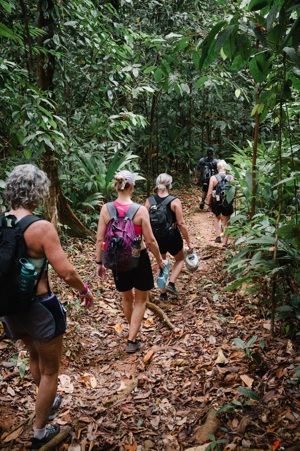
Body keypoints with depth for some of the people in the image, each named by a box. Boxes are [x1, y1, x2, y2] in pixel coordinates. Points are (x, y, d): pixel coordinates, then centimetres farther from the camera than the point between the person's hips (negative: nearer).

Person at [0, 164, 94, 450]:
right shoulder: (41, 228, -22)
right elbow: (66, 273, -23)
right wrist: (84, 290, -3)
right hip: (40, 307, -6)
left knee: (35, 357, 32)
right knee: (49, 370, 18)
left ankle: (48, 403, 55)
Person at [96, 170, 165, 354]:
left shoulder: (106, 209, -10)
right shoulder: (140, 210, -18)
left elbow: (100, 239, -6)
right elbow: (150, 240, -14)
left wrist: (99, 262, 7)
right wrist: (160, 260, 1)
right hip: (138, 259, -3)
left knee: (127, 298, 26)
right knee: (141, 300, 18)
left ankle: (133, 329, 49)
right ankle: (132, 340, 18)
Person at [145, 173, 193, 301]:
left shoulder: (149, 201, -6)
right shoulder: (175, 201, -14)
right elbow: (181, 224, -15)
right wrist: (188, 242, -7)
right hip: (172, 237, -3)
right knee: (180, 260, 24)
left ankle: (163, 293, 29)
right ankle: (171, 284, 8)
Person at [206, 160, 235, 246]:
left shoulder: (213, 178, -9)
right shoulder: (231, 178, -5)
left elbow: (209, 193, -10)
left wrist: (208, 203, 3)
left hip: (216, 203, 0)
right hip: (228, 203, 1)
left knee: (217, 217, 29)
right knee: (226, 223, 17)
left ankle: (218, 236, 15)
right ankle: (225, 242, 21)